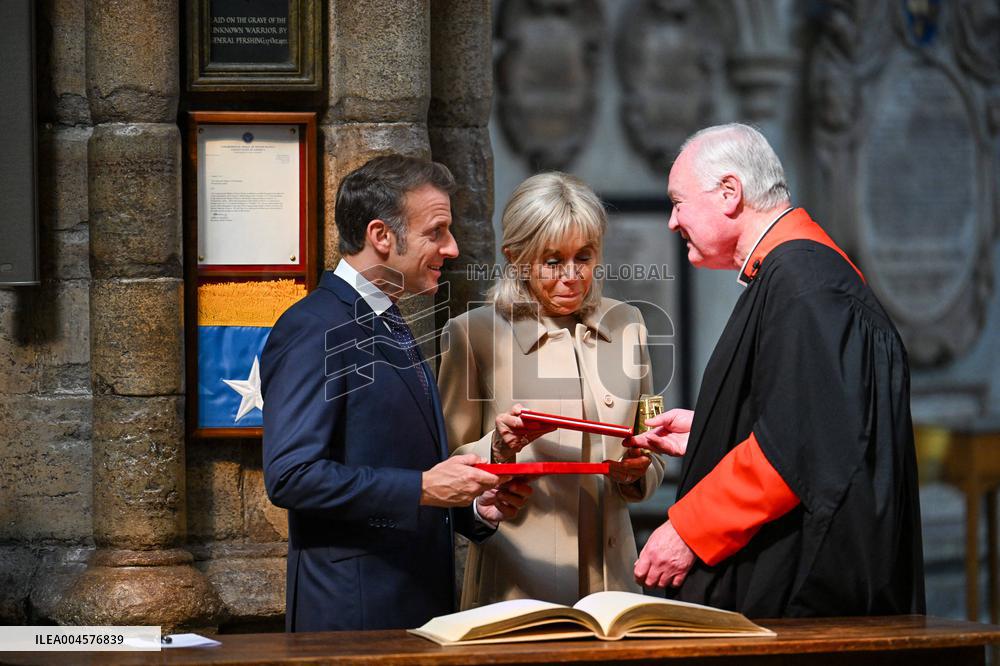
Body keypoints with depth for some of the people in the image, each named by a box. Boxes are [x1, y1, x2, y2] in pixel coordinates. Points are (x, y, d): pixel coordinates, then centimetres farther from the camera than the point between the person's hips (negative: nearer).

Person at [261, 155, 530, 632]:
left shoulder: (390, 328, 19)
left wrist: (474, 507, 8)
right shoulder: (313, 330, -11)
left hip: (420, 602, 9)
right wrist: (423, 488, -21)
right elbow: (291, 476, -20)